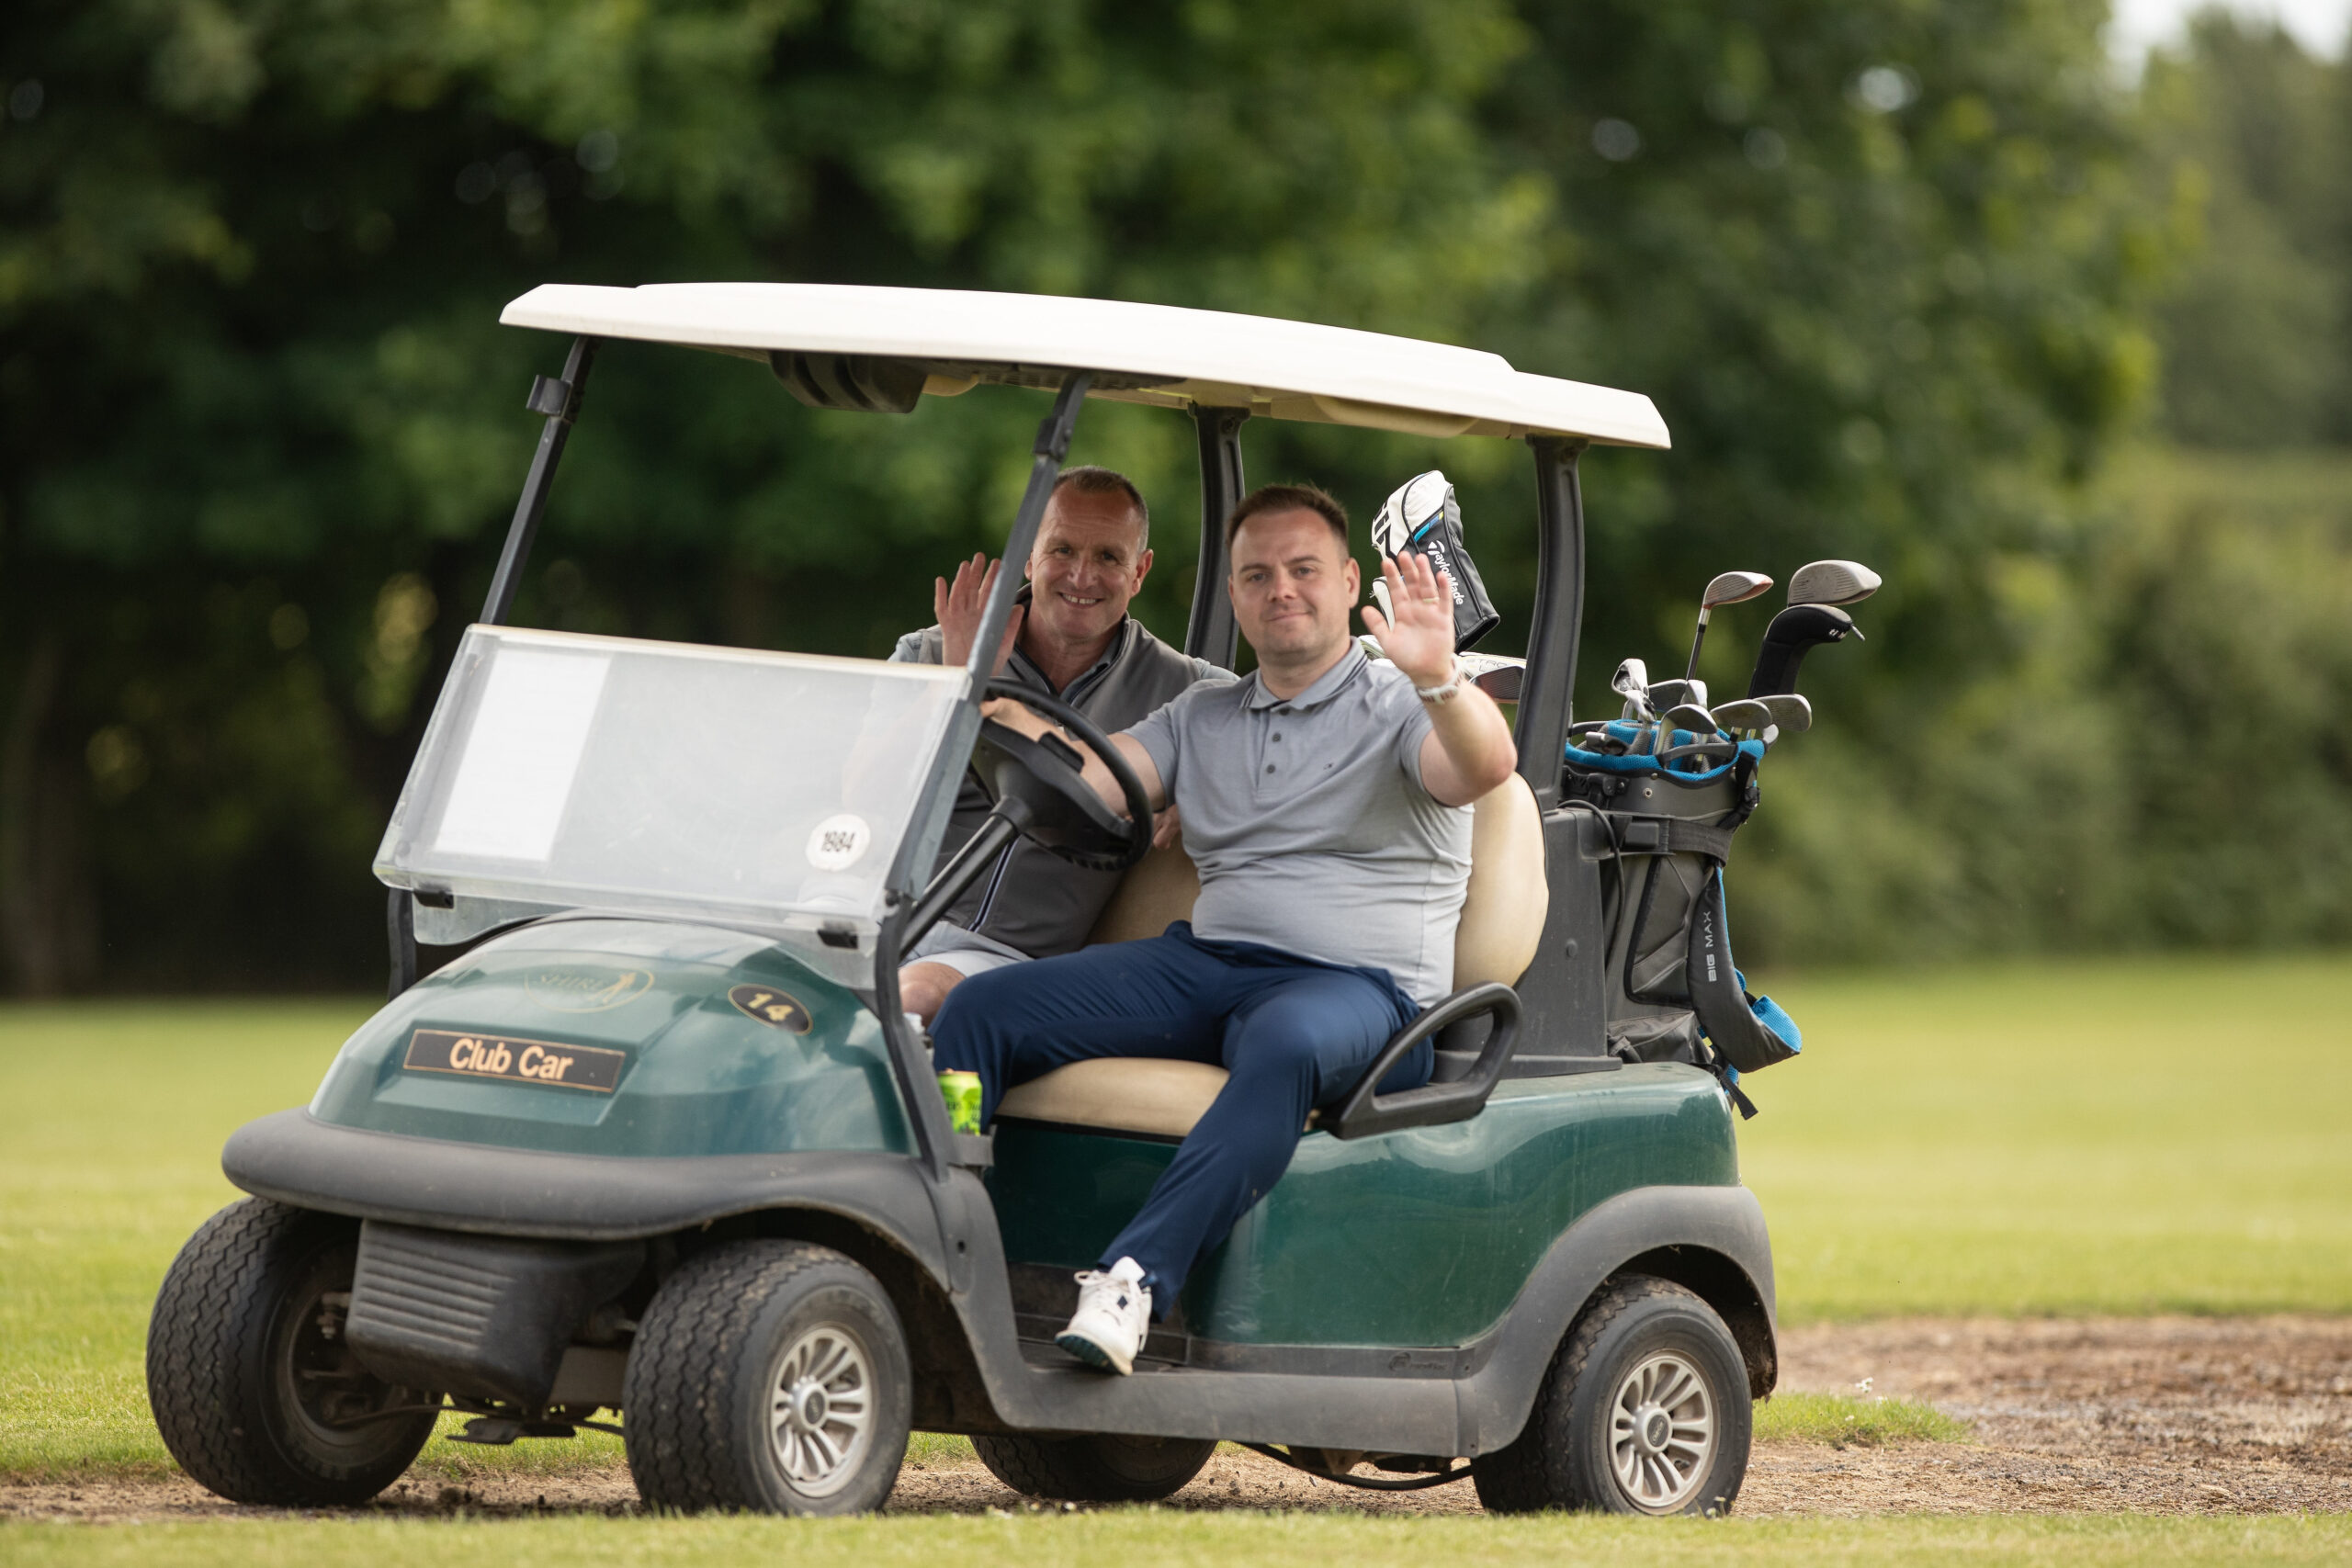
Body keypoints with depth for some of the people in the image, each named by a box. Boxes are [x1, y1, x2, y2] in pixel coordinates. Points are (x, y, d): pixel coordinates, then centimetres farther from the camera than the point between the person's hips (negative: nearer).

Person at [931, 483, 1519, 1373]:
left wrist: (1439, 679, -35)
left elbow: (1484, 768, -14)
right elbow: (1090, 781, 9)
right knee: (981, 1011, -15)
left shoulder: (1398, 710, 6)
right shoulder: (1202, 719, 23)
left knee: (1284, 1043, -42)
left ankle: (1135, 1278, -49)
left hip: (1357, 986, -5)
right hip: (1203, 961, 5)